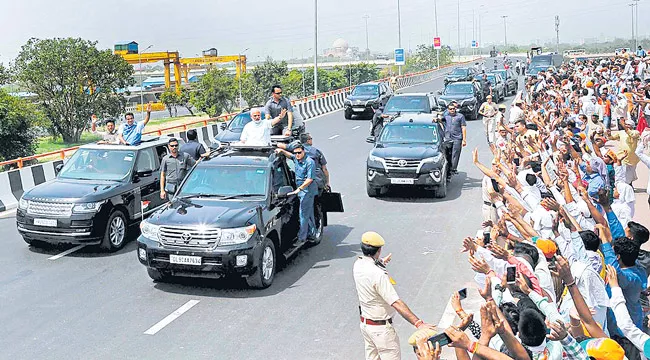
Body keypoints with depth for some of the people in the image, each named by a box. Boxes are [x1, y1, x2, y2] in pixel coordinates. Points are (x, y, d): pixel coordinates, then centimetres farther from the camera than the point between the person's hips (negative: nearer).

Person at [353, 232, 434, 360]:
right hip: (381, 328, -8)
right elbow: (397, 303, -33)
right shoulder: (378, 274, -30)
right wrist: (418, 324, -33)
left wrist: (380, 263, 44)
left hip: (364, 323, 9)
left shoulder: (358, 264, -3)